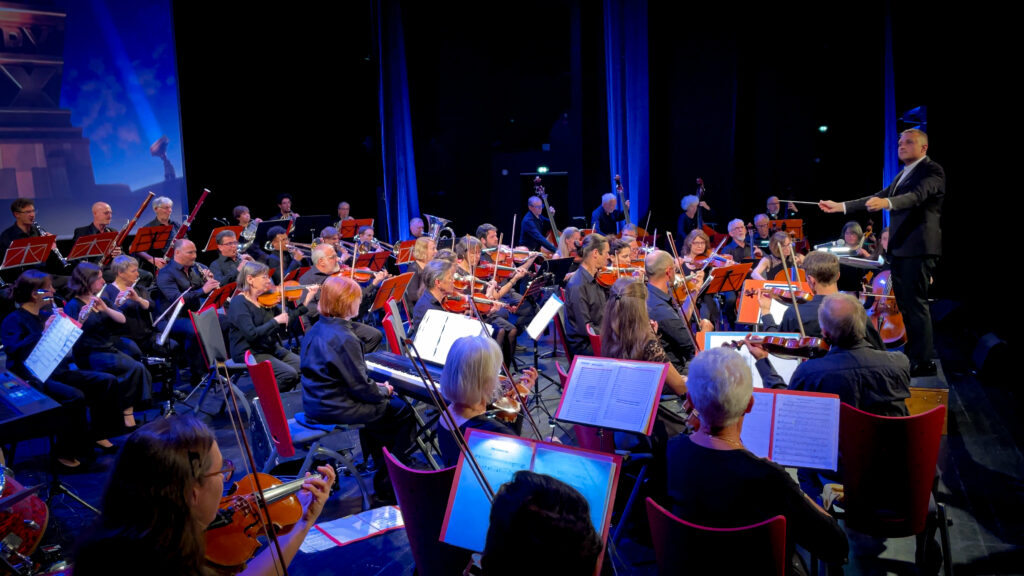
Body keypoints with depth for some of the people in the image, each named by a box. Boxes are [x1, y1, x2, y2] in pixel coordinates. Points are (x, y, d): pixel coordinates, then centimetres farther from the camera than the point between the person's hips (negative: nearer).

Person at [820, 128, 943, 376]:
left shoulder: (932, 170, -8)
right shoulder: (903, 174, 20)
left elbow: (917, 195, -27)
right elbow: (878, 197, 20)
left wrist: (887, 203, -46)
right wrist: (841, 206, 13)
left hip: (918, 248, -9)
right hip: (899, 248, 9)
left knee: (916, 304, -9)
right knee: (904, 303, 14)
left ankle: (923, 362, -3)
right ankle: (912, 354, 25)